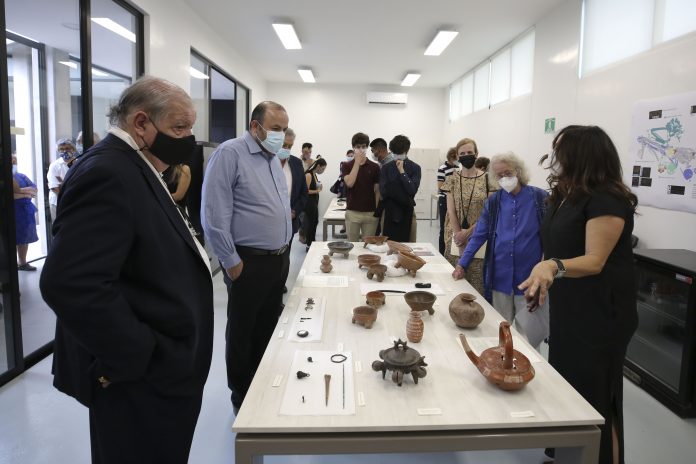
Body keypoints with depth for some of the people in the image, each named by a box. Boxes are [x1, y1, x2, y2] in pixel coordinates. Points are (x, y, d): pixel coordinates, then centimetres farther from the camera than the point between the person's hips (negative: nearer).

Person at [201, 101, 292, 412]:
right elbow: (214, 214, -18)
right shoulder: (230, 153, -14)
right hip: (248, 262, -8)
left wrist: (285, 247, 14)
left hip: (278, 259, 8)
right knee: (242, 332, 9)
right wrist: (231, 261, -15)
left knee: (268, 328, 18)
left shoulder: (273, 158, 12)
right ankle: (242, 397, 27)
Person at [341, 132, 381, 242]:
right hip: (352, 212, -1)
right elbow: (349, 183, -17)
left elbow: (377, 191, 5)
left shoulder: (374, 167, 3)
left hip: (370, 213, 1)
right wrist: (357, 162, -15)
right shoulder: (346, 166, 1)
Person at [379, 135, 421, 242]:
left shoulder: (415, 168, 0)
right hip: (389, 211, 1)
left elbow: (412, 190, -12)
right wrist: (403, 196, -10)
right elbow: (383, 191, -4)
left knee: (404, 241, 2)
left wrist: (402, 172, -16)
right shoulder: (386, 168, 3)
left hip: (406, 211, -1)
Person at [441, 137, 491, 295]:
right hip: (457, 240, 2)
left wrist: (468, 232, -9)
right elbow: (451, 211, 1)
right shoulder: (452, 180, 4)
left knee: (477, 283, -2)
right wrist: (459, 235, -7)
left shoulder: (487, 179, -1)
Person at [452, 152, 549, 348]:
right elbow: (479, 235, 6)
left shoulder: (540, 198, -3)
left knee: (529, 335, 2)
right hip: (500, 278, 3)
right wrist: (462, 264, 1)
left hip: (529, 279, -2)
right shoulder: (493, 202, 5)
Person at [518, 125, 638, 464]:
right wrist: (541, 280, 22)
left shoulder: (606, 201, -19)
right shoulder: (566, 196, 10)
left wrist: (553, 267, -42)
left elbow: (595, 261, -26)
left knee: (594, 398, 2)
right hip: (567, 310, 9)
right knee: (566, 390, 18)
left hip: (599, 315, -9)